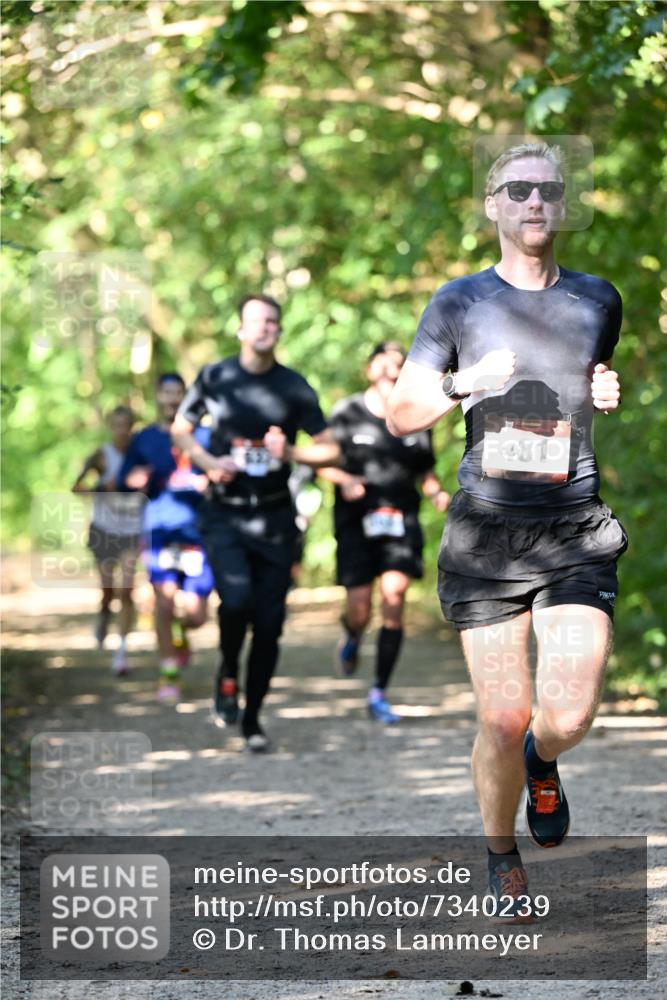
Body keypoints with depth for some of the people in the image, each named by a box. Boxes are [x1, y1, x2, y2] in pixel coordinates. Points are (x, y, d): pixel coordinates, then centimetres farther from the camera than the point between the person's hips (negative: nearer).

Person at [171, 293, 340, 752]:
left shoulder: (295, 387, 1)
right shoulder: (215, 378, 0)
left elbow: (331, 450, 6)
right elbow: (180, 429, 13)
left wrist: (291, 452, -13)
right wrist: (209, 462, -5)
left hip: (274, 518, 1)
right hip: (224, 513, -1)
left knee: (269, 623, 2)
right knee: (237, 599, -24)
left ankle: (252, 718, 18)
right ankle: (228, 675, 6)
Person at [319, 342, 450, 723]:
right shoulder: (347, 413, 2)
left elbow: (425, 471, 18)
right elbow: (322, 462, 5)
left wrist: (436, 492, -2)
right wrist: (344, 480, -15)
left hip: (401, 520, 1)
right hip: (357, 522, -1)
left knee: (394, 596, -15)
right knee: (359, 610, -6)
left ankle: (379, 694, -5)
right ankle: (352, 640, 35)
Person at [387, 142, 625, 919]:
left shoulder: (597, 300, 10)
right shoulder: (460, 303, 4)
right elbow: (400, 416, 4)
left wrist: (609, 393, 5)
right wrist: (464, 385, -14)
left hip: (575, 533, 1)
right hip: (487, 534, -1)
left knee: (569, 715, -14)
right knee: (503, 722, -4)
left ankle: (542, 763, 24)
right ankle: (501, 854, 23)